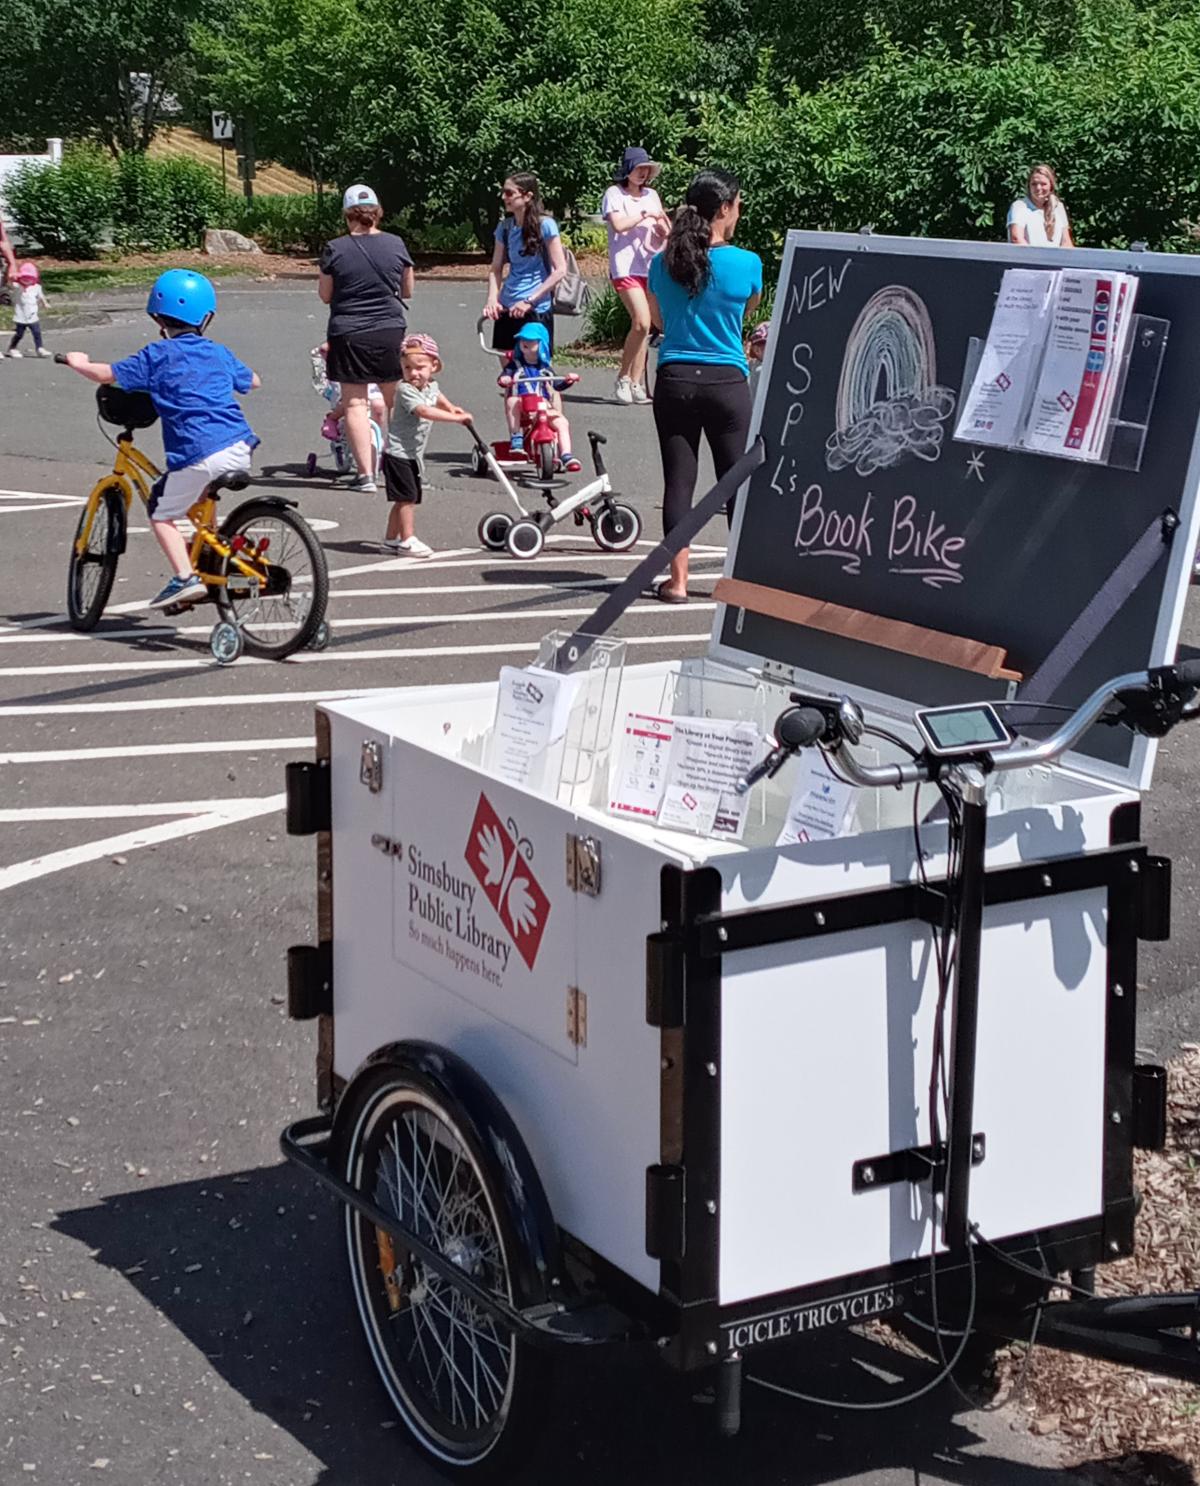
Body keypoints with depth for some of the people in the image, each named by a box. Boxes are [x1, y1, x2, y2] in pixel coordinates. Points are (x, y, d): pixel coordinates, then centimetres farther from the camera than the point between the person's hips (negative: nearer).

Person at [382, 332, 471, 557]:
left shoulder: (431, 386, 7)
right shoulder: (405, 390, -20)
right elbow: (425, 411, -34)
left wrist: (451, 407, 18)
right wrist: (457, 417, -34)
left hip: (413, 455, 9)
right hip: (398, 454, -9)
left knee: (405, 499, 13)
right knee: (407, 497, -9)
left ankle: (391, 539, 23)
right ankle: (407, 540, -4)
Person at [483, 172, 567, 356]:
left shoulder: (545, 225, -8)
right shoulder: (505, 227, 7)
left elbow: (560, 270, -11)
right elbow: (495, 268, 11)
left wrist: (530, 301, -16)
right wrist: (492, 299, -7)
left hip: (537, 309, -5)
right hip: (507, 310, 5)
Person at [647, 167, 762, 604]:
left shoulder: (663, 263, 0)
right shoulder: (746, 263, -8)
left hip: (674, 380, 2)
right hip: (726, 383, -2)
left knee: (678, 481, 6)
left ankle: (677, 581, 7)